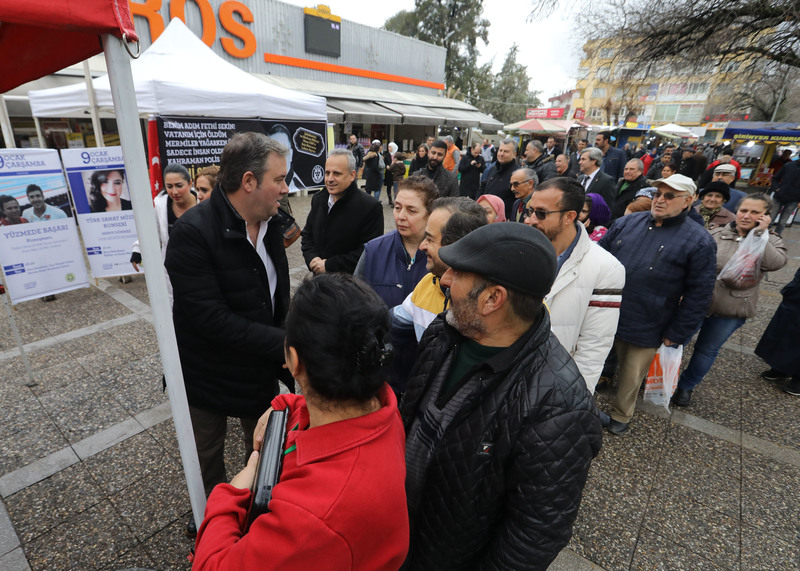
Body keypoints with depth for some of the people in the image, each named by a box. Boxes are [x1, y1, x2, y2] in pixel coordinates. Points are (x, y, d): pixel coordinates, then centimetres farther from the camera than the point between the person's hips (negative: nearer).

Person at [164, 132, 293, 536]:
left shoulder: (271, 222, -6)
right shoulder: (192, 233, -27)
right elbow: (211, 318, -31)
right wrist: (284, 342, -29)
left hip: (261, 364, 5)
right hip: (210, 373, -4)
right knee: (207, 457, 23)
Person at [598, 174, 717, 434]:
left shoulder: (699, 241, -8)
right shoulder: (627, 223, 2)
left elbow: (698, 295, -7)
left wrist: (677, 335, -7)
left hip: (645, 329, -3)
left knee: (631, 378, 14)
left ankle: (621, 415, 38)